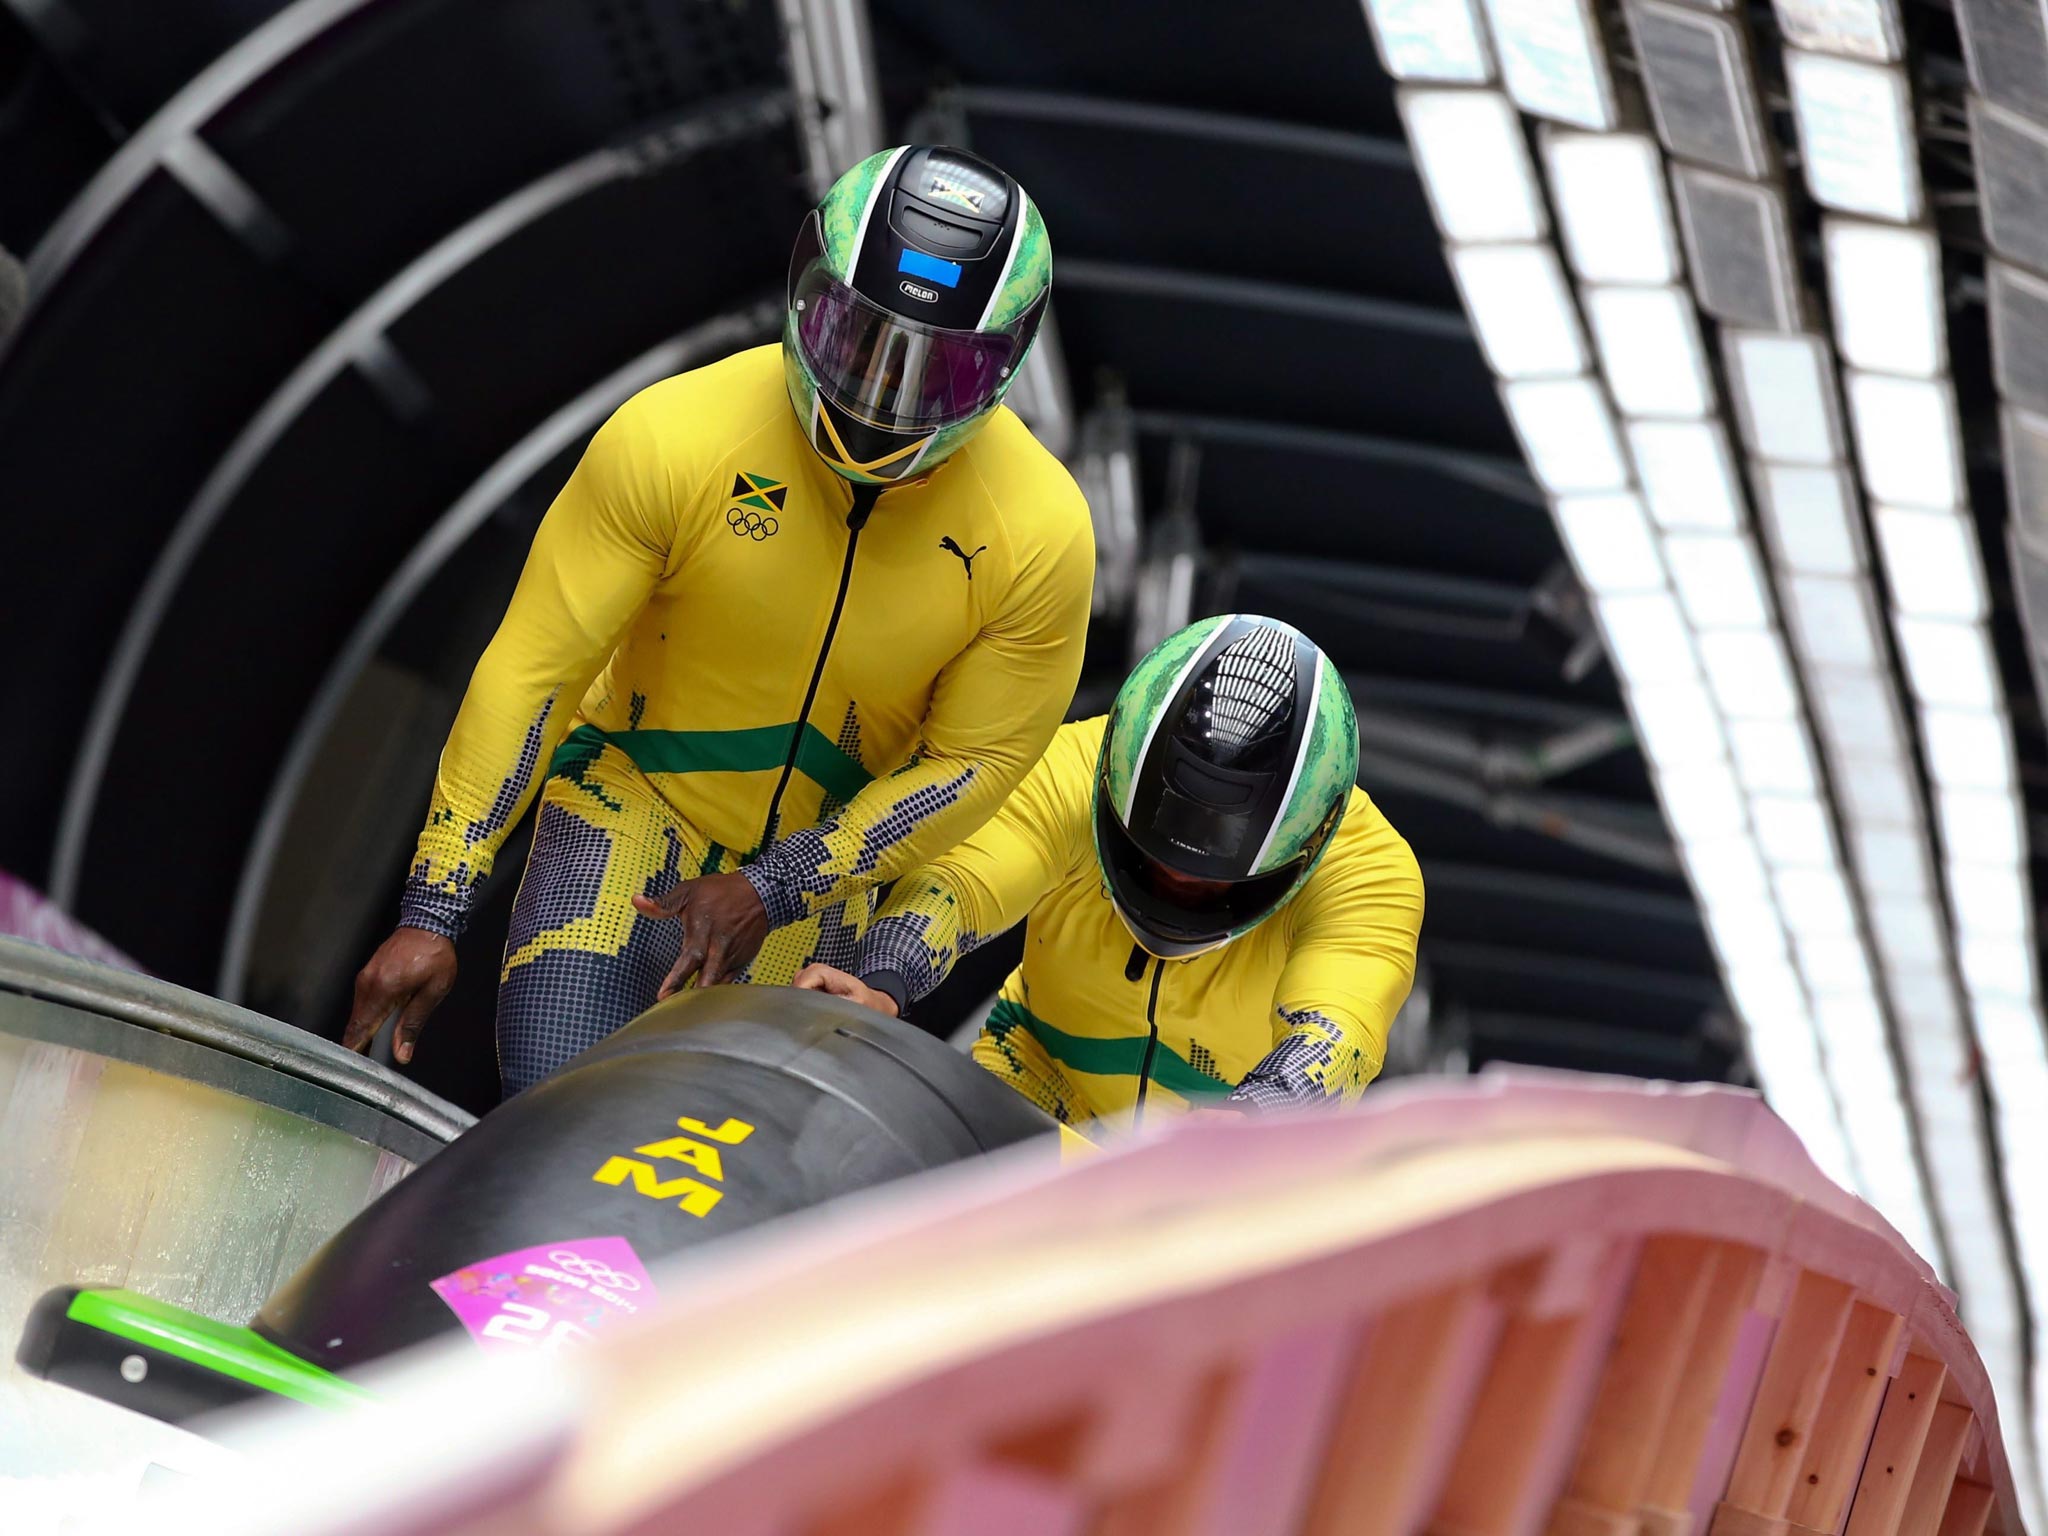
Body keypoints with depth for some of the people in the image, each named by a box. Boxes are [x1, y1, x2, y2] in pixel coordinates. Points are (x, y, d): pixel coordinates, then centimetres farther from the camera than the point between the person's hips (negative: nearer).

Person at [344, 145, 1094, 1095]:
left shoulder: (1041, 535, -18)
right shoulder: (676, 439, -22)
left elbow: (973, 763, -8)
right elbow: (532, 671, -17)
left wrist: (771, 890, -17)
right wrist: (432, 914, -19)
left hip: (826, 862, 2)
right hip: (634, 803, -2)